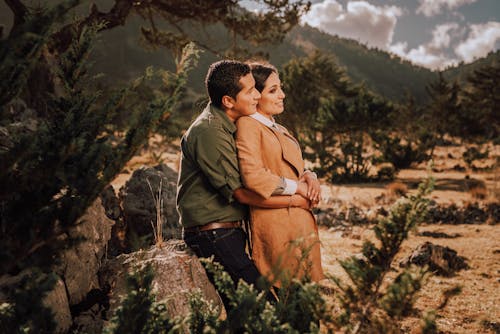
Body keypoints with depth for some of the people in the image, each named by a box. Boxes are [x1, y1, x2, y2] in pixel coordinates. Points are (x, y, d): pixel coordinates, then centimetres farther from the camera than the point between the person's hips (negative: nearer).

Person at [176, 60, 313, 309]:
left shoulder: (227, 125, 12)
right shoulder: (208, 132, -18)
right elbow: (242, 193, -18)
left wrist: (306, 177, 3)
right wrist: (295, 200, -9)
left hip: (230, 232, 9)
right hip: (212, 237, -9)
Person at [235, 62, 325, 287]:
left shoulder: (278, 130, 21)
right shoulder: (247, 125, -9)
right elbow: (253, 176, -21)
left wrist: (309, 176, 0)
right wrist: (298, 187, -11)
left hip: (301, 220, 9)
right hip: (275, 224, -9)